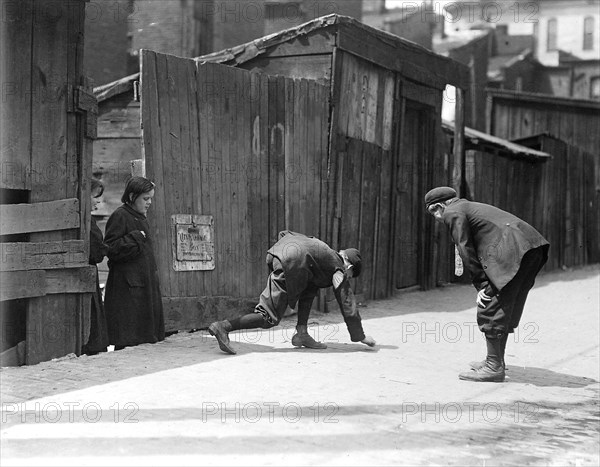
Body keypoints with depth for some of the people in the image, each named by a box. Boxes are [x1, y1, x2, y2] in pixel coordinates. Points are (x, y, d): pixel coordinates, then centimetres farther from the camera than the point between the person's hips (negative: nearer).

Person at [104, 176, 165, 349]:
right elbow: (111, 249, -16)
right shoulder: (119, 216, -9)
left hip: (144, 283, 9)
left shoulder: (140, 218, 18)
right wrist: (135, 238, -17)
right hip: (128, 285, -9)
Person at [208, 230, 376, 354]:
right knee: (270, 318, -3)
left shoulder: (326, 251, 37)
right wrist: (360, 336, 27)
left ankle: (301, 333, 20)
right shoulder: (340, 270, 20)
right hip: (293, 261, -8)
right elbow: (348, 306, 18)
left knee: (310, 287, 28)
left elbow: (284, 233, 34)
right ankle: (223, 327, -13)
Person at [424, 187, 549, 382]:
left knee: (490, 309, -2)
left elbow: (466, 250, -3)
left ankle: (494, 367, 1)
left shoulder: (453, 213, 4)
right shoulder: (471, 207, 32)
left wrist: (481, 284, -1)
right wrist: (485, 282, 19)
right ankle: (495, 361, 25)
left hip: (512, 252, -10)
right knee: (504, 309, 18)